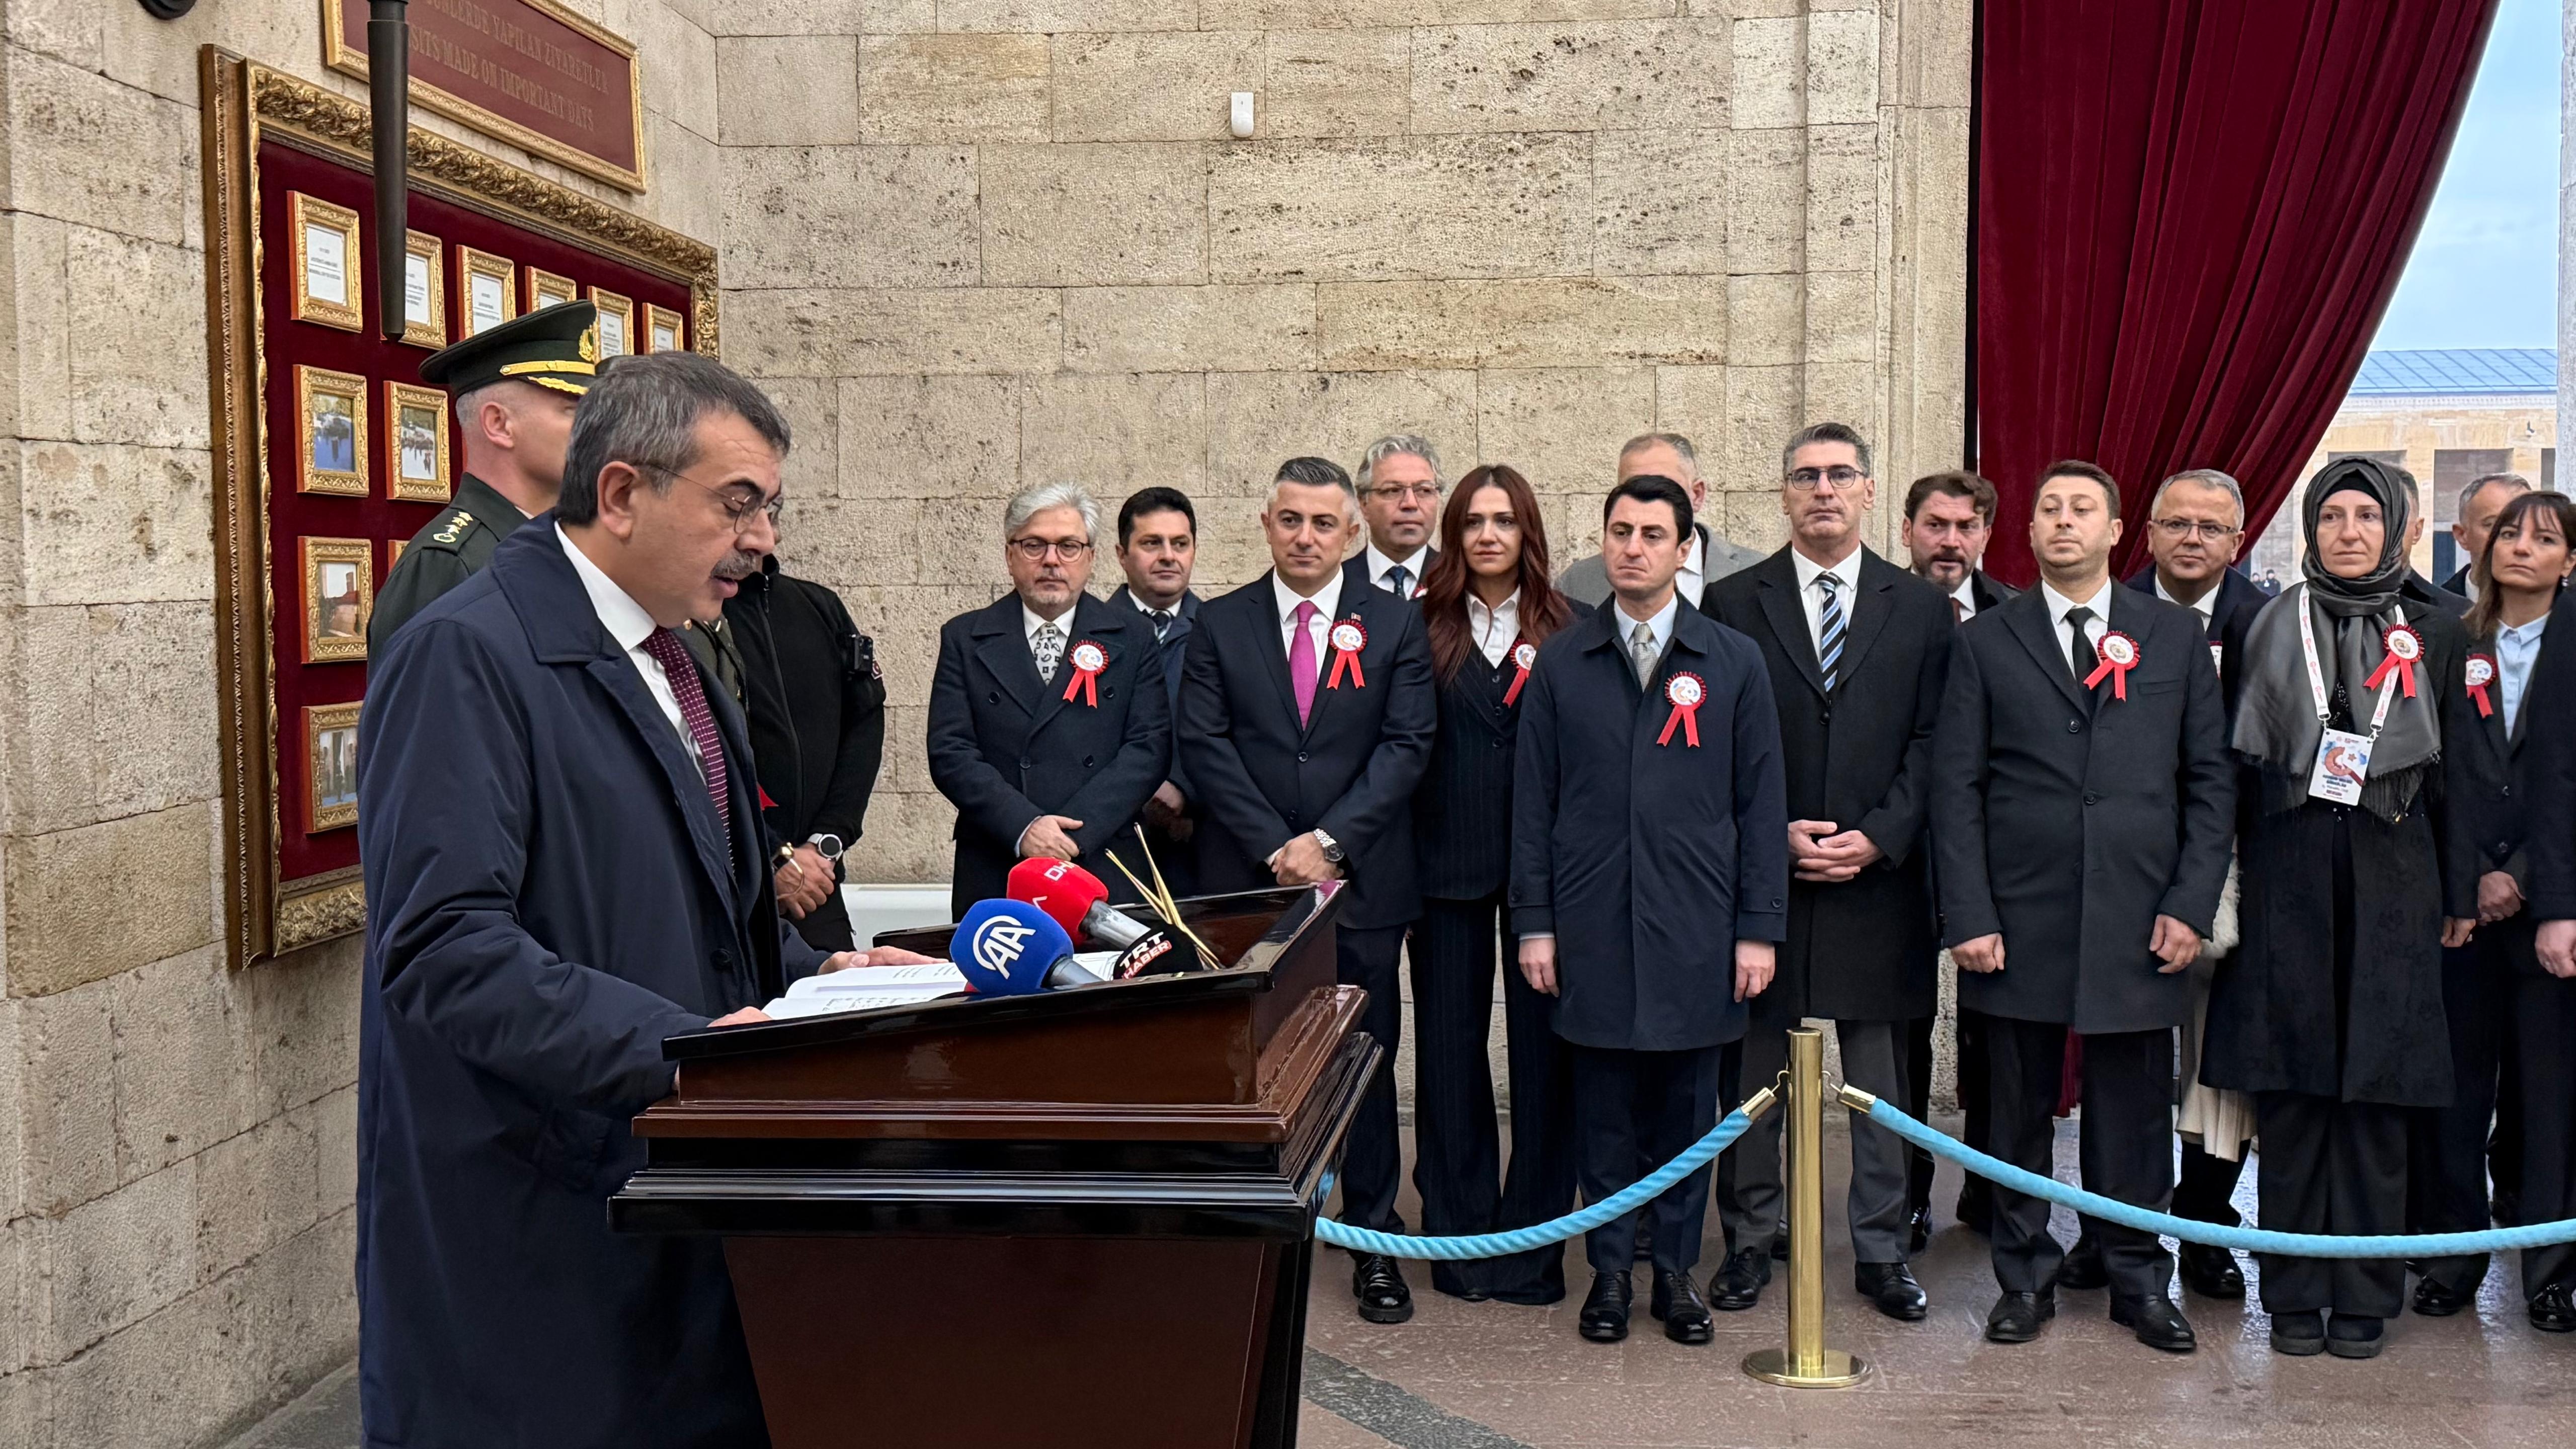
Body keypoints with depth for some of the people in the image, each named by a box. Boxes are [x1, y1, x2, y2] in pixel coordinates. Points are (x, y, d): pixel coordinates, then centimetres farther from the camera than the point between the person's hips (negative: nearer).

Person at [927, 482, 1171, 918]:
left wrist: (1074, 832, -14)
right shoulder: (965, 639, 8)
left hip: (1105, 873, 0)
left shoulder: (1132, 640, 8)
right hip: (993, 880, 0)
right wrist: (1024, 827, -15)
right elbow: (950, 753, -1)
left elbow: (1149, 748, -1)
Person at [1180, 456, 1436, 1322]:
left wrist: (1328, 842, -13)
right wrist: (1275, 848, -11)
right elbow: (1205, 746, -2)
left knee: (1367, 1063, 5)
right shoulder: (1220, 625, 6)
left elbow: (1407, 747, -3)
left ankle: (1375, 1244, 16)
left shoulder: (1395, 625, 4)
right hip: (1245, 885, 1)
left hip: (1361, 884, 0)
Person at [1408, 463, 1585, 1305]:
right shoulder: (1421, 627, 5)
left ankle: (1533, 1241, 14)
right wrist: (1400, 868, -8)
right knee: (1449, 1047, 6)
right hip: (1447, 863, 1)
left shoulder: (1573, 630, 6)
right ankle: (1460, 1235, 19)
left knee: (1544, 1048, 2)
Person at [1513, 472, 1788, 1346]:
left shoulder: (1735, 663, 5)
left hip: (1696, 931, 0)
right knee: (1603, 1107, 6)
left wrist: (1760, 927, -2)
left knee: (1686, 1107, 7)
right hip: (1593, 929, 0)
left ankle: (1677, 1272, 20)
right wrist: (1534, 922, 0)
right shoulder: (1560, 665, 6)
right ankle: (1610, 1272, 19)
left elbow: (1762, 804, 4)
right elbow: (1533, 801, 6)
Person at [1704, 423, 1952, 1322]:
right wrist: (1771, 834, -10)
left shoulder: (1921, 609, 7)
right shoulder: (1732, 604, 4)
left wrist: (1879, 837, -10)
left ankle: (1882, 1251, 20)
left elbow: (1932, 744, 2)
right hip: (1761, 878, -1)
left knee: (1882, 1081, 8)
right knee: (1755, 1073, 8)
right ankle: (1750, 1241, 21)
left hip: (1878, 878, 1)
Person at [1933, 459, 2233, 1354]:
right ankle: (2026, 1279, 21)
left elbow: (2210, 779, 8)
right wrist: (1969, 915, -7)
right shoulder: (1986, 643, 6)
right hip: (2020, 920, 0)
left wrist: (2192, 905, -2)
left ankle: (2140, 1281, 22)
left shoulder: (2175, 636, 9)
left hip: (2137, 924, 1)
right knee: (2018, 1112, 7)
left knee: (2135, 1111, 7)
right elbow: (1955, 787, 2)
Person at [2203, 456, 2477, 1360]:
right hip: (2286, 878, 0)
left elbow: (2450, 771, 11)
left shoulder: (2433, 635, 10)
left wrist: (2460, 893, 8)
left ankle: (2364, 1296, 10)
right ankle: (2295, 1295, 10)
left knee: (2376, 1092, 2)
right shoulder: (2261, 631, 7)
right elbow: (2232, 766, 6)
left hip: (2391, 880, 1)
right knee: (2289, 1090, 1)